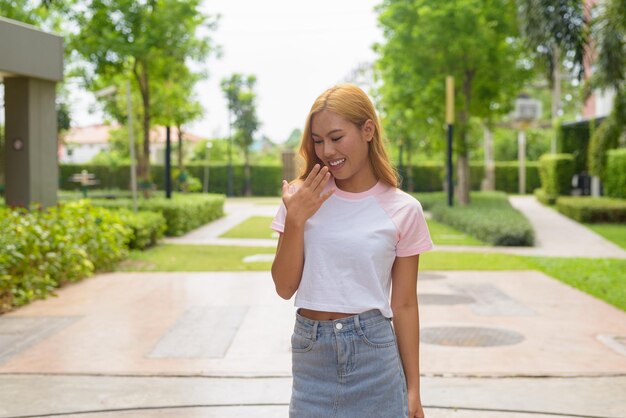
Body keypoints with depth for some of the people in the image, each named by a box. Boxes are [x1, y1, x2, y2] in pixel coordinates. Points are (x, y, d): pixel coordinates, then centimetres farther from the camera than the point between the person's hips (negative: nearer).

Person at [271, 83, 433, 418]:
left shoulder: (403, 210, -4)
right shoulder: (303, 197, 0)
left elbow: (404, 305, 1)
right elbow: (285, 287, -1)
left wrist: (413, 391, 3)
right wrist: (295, 220, -14)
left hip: (374, 352, -1)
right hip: (310, 352, 2)